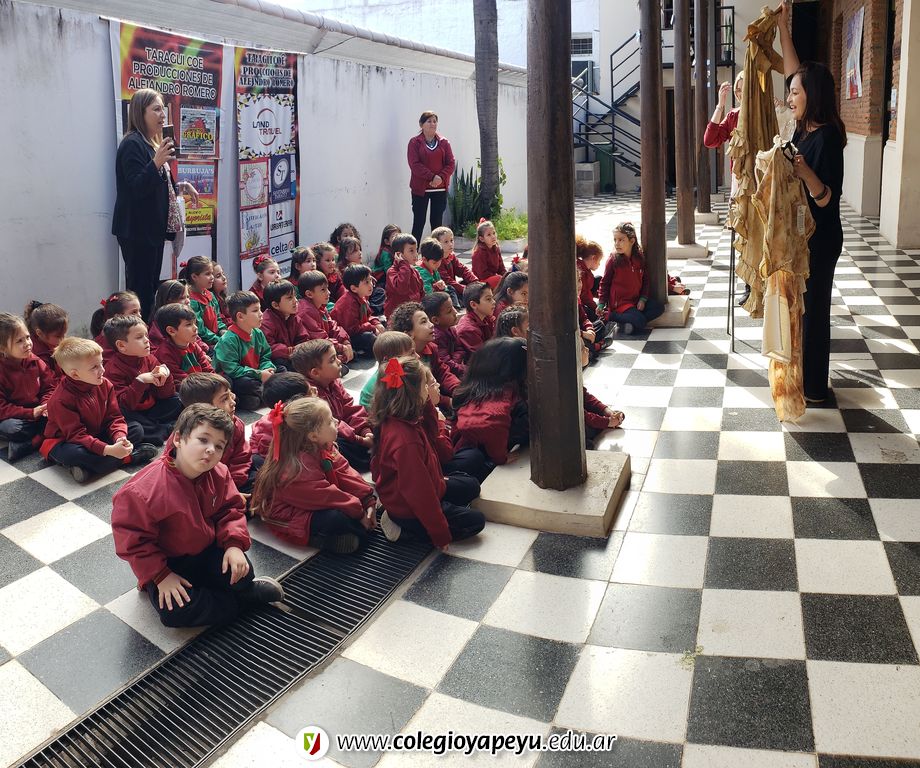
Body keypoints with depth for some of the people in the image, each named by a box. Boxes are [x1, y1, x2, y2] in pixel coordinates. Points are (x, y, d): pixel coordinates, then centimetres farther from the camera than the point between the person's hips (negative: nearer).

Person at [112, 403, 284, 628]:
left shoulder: (218, 475, -12)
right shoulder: (142, 490, -29)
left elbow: (230, 510, 0)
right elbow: (132, 540, -21)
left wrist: (234, 543, -18)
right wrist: (160, 576, -21)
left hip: (207, 549, 3)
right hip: (168, 562, -3)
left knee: (242, 575, -23)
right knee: (174, 612, -26)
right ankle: (247, 597, -11)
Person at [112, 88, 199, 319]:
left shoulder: (152, 143, 17)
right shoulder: (132, 144, -12)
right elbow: (137, 188, -20)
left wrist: (180, 186, 14)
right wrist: (157, 163, -32)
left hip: (153, 229, 10)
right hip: (137, 231, -10)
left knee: (151, 289, 10)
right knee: (140, 291, -10)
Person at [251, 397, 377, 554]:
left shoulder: (323, 447, -5)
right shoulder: (297, 469, -32)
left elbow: (345, 473, -6)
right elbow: (326, 496, -29)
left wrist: (369, 501, -11)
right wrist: (358, 513, -23)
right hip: (289, 520, -9)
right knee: (338, 518, -31)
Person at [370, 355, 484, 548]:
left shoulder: (393, 421, -9)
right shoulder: (406, 441, -37)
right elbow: (420, 493, -31)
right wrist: (441, 536, -21)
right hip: (408, 510, -9)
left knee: (471, 485, 24)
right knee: (475, 521, 8)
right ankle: (405, 530, 1)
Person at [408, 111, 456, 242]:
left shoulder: (443, 142, 9)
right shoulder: (415, 142, 0)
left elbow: (451, 163, 3)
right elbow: (414, 164, -10)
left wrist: (441, 177, -14)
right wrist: (431, 177, -19)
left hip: (440, 188, 3)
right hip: (420, 188, -3)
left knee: (437, 222, 6)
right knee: (419, 222, -2)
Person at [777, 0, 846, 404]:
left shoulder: (826, 137, -20)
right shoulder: (805, 128, 4)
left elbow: (826, 199, -22)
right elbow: (793, 69, 14)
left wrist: (805, 173, -40)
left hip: (820, 237, -9)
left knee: (813, 307, 0)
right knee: (803, 305, 16)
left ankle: (814, 388, 11)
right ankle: (803, 373, 30)